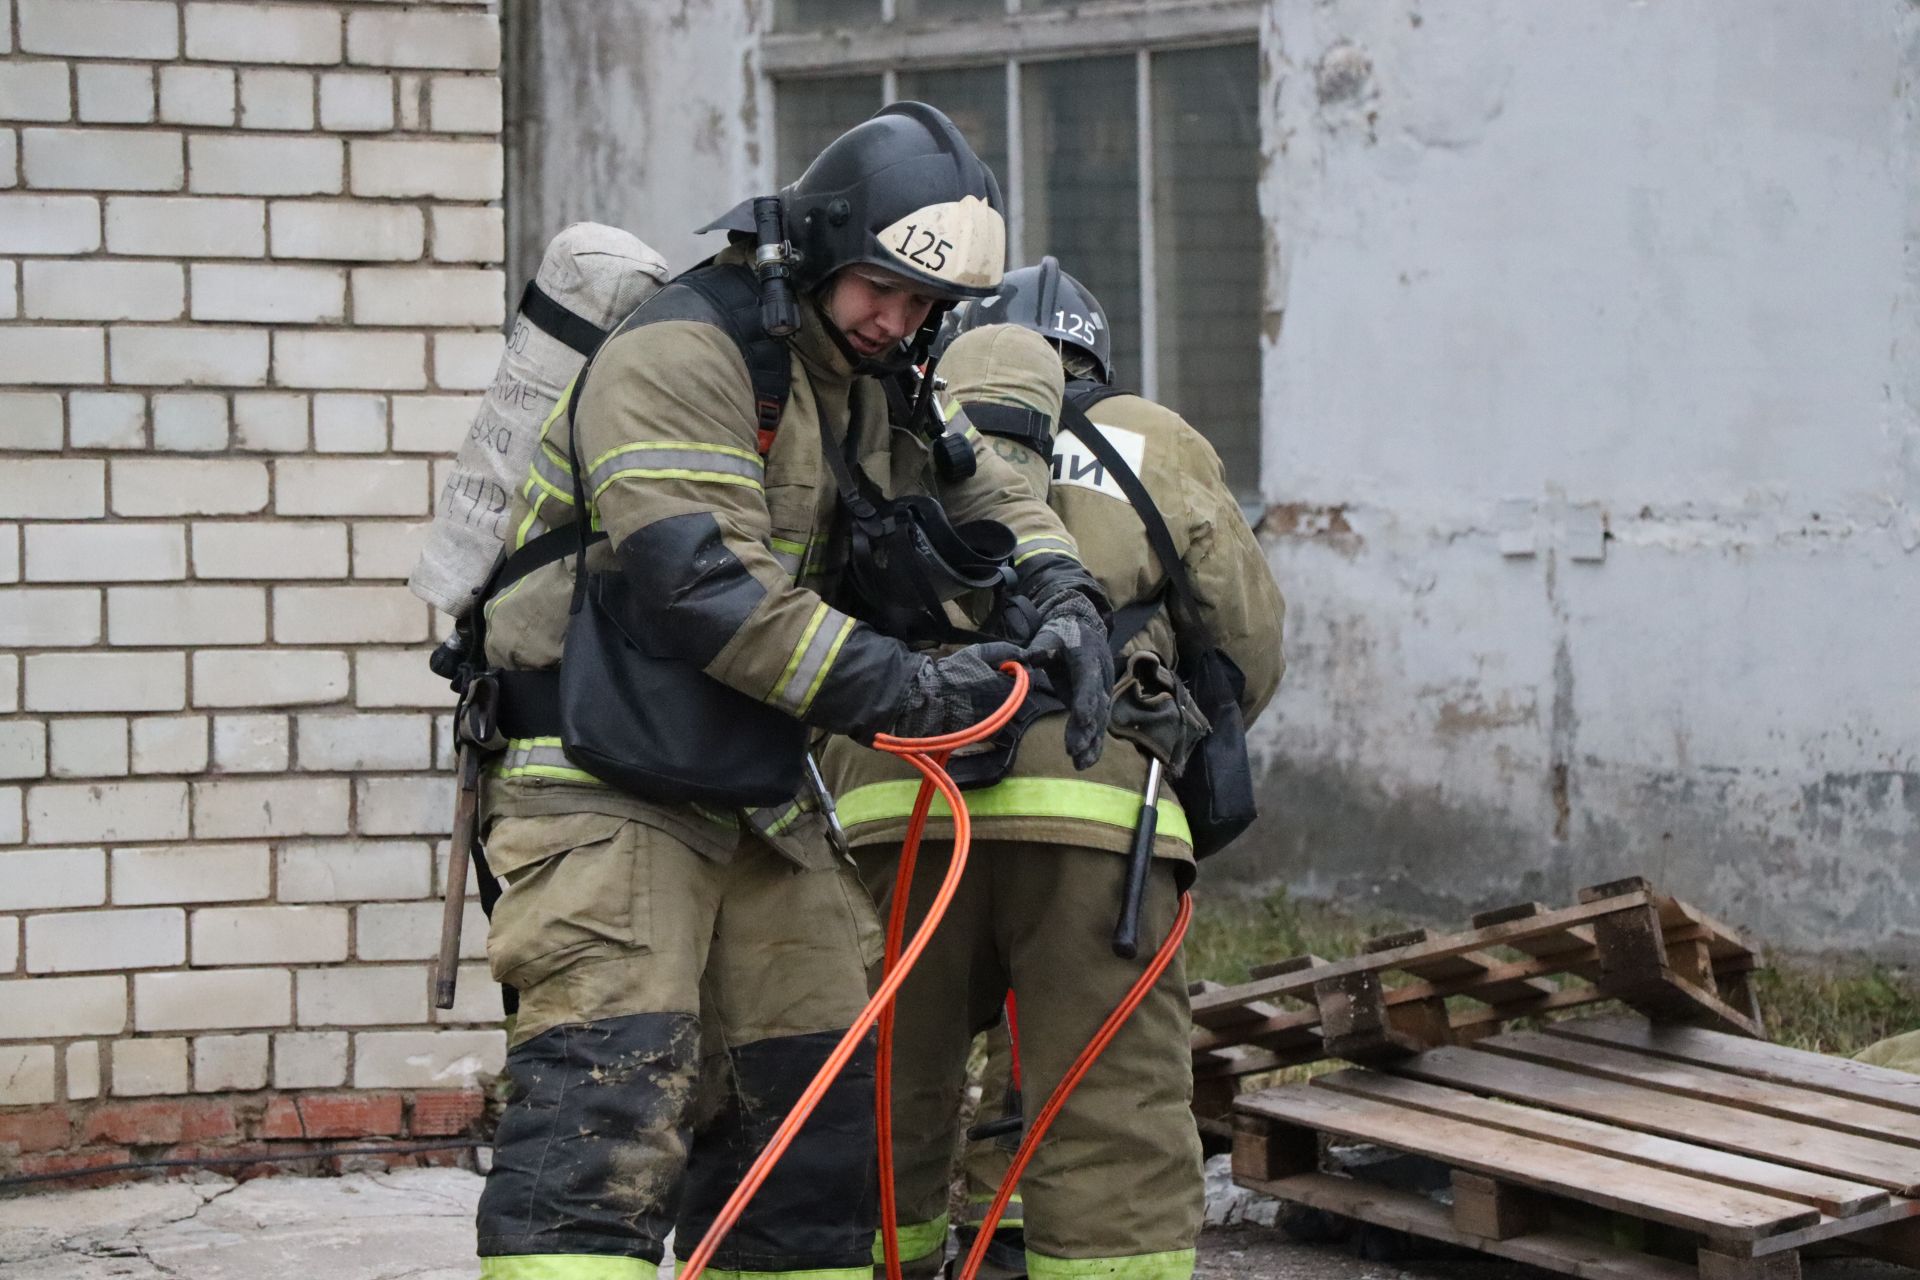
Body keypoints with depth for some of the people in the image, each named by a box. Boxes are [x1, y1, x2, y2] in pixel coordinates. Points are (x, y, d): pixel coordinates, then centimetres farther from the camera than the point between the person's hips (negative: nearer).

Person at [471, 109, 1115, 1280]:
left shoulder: (868, 384, 14)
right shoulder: (680, 354, -15)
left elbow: (980, 486, 24)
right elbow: (694, 583, -25)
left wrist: (1063, 595, 2)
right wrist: (888, 684, -26)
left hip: (756, 789, 9)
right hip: (608, 780, -9)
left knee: (814, 1099, 10)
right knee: (609, 1098, -21)